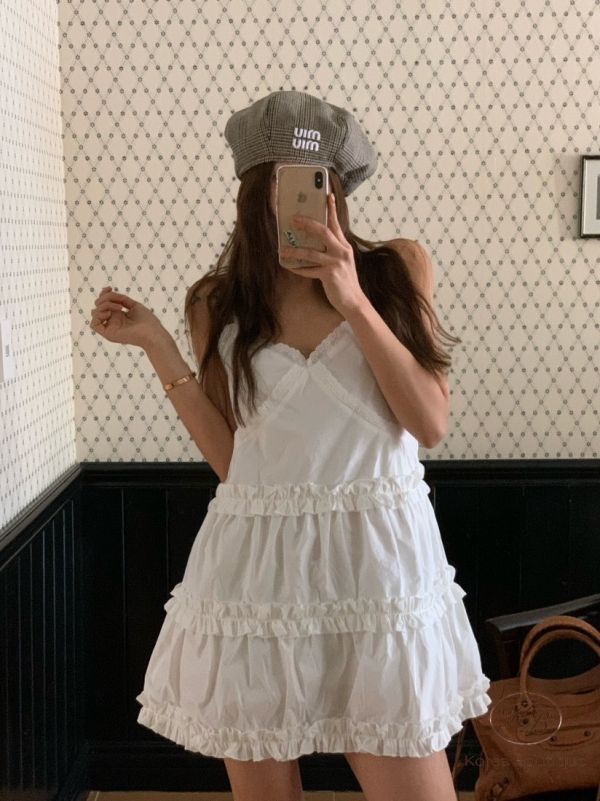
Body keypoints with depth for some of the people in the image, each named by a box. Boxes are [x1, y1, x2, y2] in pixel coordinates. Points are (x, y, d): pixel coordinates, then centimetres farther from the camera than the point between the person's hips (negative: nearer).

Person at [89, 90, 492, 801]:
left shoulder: (397, 268, 2)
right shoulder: (217, 305, 6)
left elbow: (431, 424, -6)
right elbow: (229, 458, 2)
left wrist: (354, 302, -15)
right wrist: (157, 345, -2)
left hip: (379, 557, -1)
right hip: (257, 563, 1)